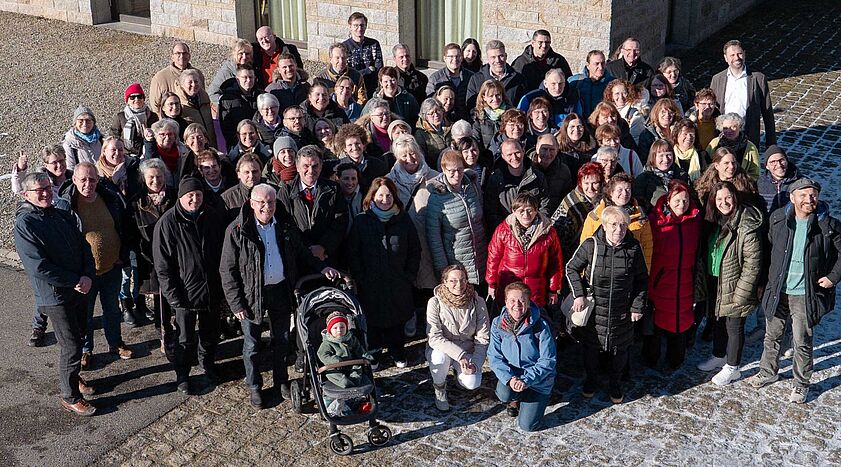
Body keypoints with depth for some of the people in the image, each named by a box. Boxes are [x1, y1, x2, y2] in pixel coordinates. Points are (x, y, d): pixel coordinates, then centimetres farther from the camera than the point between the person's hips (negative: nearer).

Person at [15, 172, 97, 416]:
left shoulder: (63, 216, 7)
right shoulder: (24, 225, -15)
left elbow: (84, 247, 8)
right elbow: (39, 268, -21)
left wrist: (88, 276, -9)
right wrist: (76, 281, -17)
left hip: (79, 289, 7)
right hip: (55, 295, -7)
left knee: (78, 338, 19)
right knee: (71, 347, -2)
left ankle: (72, 376, 41)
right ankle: (70, 396, 13)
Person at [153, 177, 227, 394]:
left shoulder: (213, 217, -1)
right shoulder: (168, 223, -14)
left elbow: (223, 250, 10)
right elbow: (162, 264, -11)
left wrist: (222, 283, 7)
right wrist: (173, 294, -15)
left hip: (212, 289, 4)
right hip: (185, 292, -4)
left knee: (211, 332, 20)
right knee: (185, 338, 7)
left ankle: (207, 362, 44)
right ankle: (182, 376, 25)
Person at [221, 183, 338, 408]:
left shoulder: (285, 227, 0)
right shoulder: (237, 231, -12)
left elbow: (301, 254, 14)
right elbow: (227, 270, -9)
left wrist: (321, 267, -2)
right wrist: (236, 303, -12)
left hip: (281, 290, 3)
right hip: (252, 294, -3)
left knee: (281, 339, 17)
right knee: (252, 343, 10)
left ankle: (281, 381, 36)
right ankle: (254, 386, 29)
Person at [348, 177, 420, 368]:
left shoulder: (403, 220, 1)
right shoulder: (361, 221, -3)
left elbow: (415, 250, 7)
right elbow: (353, 252, -2)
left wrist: (409, 275, 1)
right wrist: (360, 277, -7)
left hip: (399, 284, 1)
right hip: (370, 283, -1)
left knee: (397, 318, 12)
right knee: (372, 319, 9)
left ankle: (397, 351, 31)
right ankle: (373, 353, 27)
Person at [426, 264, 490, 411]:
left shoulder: (478, 303, -12)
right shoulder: (435, 303, -17)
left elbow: (483, 338, -8)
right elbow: (435, 337, -22)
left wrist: (475, 363, -22)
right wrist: (460, 355, -33)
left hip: (467, 352, 1)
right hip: (441, 349, -1)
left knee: (472, 383, -24)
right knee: (441, 357, -36)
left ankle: (459, 372, 13)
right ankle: (439, 389, -4)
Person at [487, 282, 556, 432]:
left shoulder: (540, 326, -20)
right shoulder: (498, 324, -10)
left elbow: (548, 361, -17)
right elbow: (494, 356, -9)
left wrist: (526, 380, -28)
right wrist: (509, 378, -26)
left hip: (537, 379, -2)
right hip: (511, 373, 2)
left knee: (527, 425, -9)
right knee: (504, 394, -32)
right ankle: (515, 398, 8)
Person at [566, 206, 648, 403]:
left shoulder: (634, 248, -8)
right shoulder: (591, 246, -14)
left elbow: (641, 280, 4)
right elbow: (571, 268, -2)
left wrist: (638, 306, 0)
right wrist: (578, 294, -9)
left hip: (622, 312, 1)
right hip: (594, 309, -1)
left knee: (620, 348, 15)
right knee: (591, 346, 15)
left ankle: (615, 384, 38)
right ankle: (590, 380, 40)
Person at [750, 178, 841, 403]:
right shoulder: (778, 219, -4)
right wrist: (766, 280, 10)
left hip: (806, 296, -3)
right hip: (777, 291, 3)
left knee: (802, 342, 8)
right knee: (772, 336, 19)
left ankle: (801, 384, 26)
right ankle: (768, 371, 40)